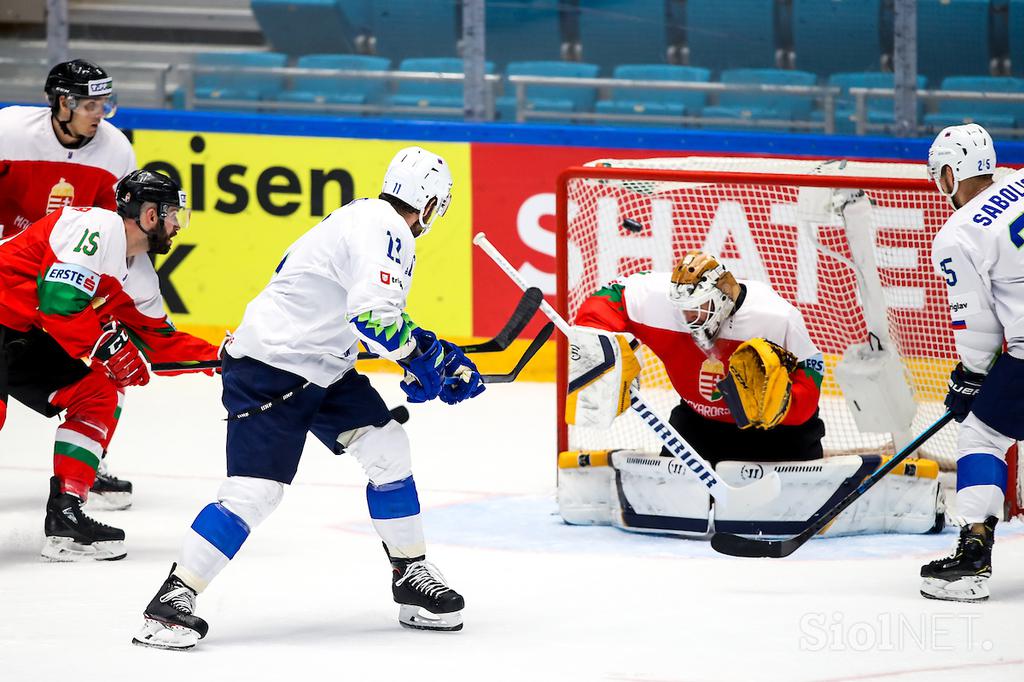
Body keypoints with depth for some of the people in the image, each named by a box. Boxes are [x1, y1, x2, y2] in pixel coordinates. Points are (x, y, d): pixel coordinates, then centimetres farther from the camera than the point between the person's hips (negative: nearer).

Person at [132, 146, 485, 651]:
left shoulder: (365, 218, 12)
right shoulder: (387, 232, -19)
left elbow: (374, 313, 25)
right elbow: (373, 314, -31)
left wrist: (437, 353, 21)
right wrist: (421, 362, -14)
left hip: (323, 369, 10)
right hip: (269, 368, -10)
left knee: (386, 447, 5)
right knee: (255, 490, -15)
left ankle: (411, 578, 15)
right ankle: (172, 600, -11)